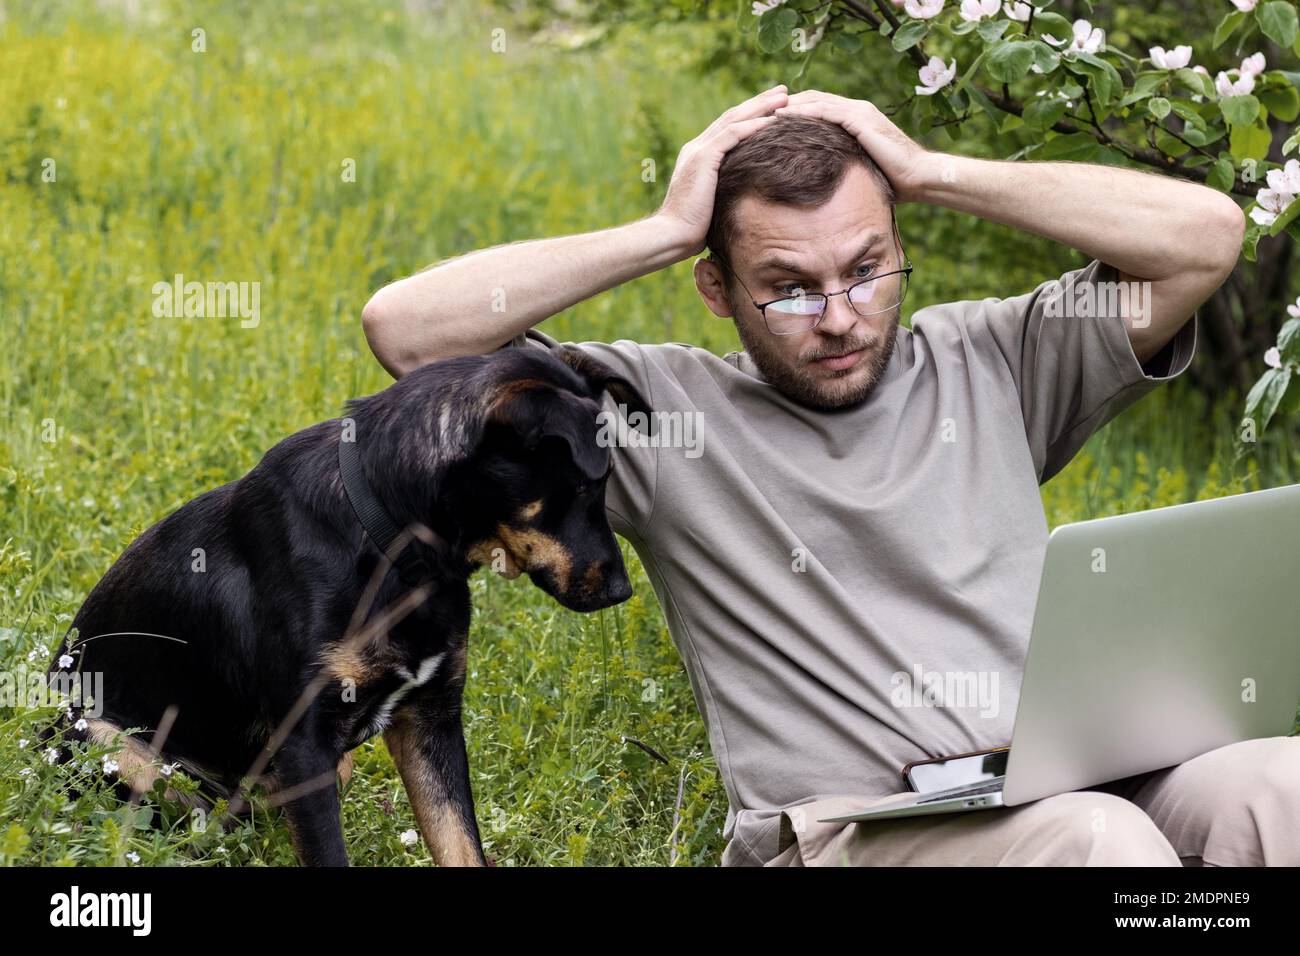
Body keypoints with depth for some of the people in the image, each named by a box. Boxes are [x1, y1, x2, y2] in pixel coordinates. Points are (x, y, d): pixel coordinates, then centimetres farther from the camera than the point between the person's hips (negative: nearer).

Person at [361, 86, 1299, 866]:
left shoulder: (983, 365, 18)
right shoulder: (663, 409, 11)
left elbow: (1209, 233, 9)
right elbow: (406, 328, 2)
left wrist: (937, 173, 7)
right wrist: (666, 231, 3)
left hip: (1073, 785, 4)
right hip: (837, 826, -3)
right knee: (1099, 837, -35)